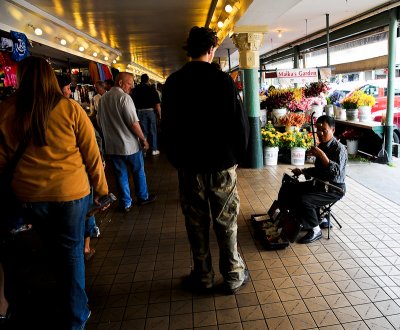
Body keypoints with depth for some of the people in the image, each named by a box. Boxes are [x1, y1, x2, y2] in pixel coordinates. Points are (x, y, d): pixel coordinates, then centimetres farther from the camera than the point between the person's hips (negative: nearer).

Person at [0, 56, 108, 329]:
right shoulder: (70, 108, -11)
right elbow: (91, 153, -8)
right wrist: (101, 187, 5)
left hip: (29, 194, 3)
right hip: (70, 191, -3)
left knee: (55, 250, 22)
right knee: (72, 252, 13)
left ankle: (70, 304, 43)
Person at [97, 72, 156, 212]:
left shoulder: (103, 98, 7)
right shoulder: (124, 97, -16)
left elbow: (99, 122, 15)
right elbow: (134, 123, -21)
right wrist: (144, 139, -10)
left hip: (111, 146, 6)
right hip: (129, 144, -6)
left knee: (121, 175, 12)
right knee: (138, 171, 14)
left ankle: (126, 204, 21)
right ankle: (143, 197, 29)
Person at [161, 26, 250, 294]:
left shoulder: (172, 83, 0)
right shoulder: (223, 80, -10)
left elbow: (167, 126, 5)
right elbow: (240, 123, -9)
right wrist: (238, 155, 6)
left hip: (189, 165, 2)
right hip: (222, 164, -2)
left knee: (196, 223, 13)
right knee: (226, 222, 10)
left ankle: (203, 276, 27)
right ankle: (234, 276, 24)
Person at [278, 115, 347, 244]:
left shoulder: (339, 149, -17)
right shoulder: (321, 146, 8)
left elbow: (337, 172, -31)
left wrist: (322, 155, -35)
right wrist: (302, 171, 5)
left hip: (334, 189, -9)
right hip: (319, 183, 9)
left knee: (303, 200, -30)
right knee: (286, 191, 3)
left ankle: (315, 230, -4)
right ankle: (317, 219, 14)